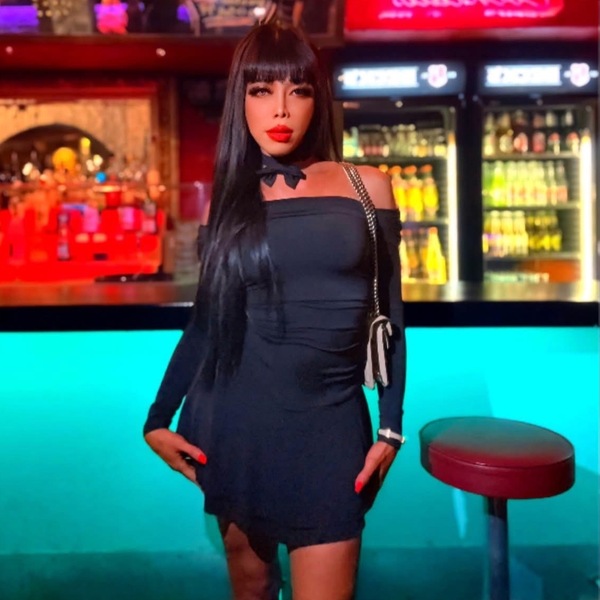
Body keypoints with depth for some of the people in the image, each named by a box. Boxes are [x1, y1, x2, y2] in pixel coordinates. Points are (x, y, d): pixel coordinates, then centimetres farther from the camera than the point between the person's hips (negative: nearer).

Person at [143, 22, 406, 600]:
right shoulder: (231, 197, 4)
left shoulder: (368, 186, 1)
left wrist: (390, 427, 2)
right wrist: (158, 418, 7)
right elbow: (206, 320, 10)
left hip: (330, 422, -1)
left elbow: (389, 316, 5)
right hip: (235, 419, 2)